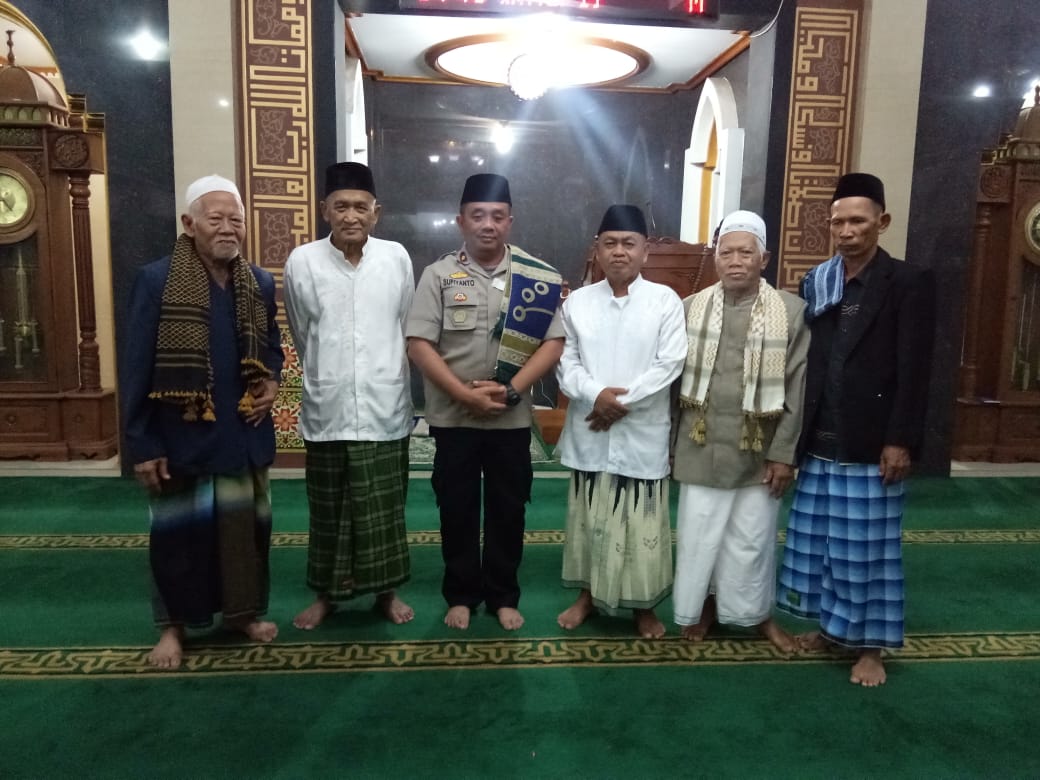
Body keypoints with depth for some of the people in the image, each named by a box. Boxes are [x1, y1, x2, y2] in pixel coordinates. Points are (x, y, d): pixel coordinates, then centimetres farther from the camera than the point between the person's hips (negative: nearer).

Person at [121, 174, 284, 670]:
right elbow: (136, 368, -9)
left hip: (244, 434, 4)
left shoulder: (261, 283, 3)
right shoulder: (156, 280, -10)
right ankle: (173, 625, 30)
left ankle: (244, 611, 35)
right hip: (180, 436, -3)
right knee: (178, 532, 11)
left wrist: (272, 379, -3)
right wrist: (141, 443, -10)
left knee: (247, 526, 14)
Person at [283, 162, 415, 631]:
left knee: (384, 509, 11)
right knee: (328, 511, 13)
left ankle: (386, 591, 29)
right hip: (327, 411, 0)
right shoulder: (302, 261, -5)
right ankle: (326, 593, 31)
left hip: (385, 409, 0)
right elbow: (302, 337, 8)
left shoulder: (396, 257, -2)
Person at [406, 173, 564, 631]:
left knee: (508, 509, 11)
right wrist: (464, 394, -16)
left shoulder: (538, 278, 0)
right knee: (457, 509, 11)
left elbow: (553, 343, -4)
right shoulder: (439, 275, -2)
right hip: (453, 416, 0)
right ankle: (461, 595, 29)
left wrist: (510, 390, -16)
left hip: (512, 418, 1)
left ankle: (503, 596, 29)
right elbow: (419, 344, -8)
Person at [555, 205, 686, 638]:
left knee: (641, 523, 7)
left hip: (643, 433, -2)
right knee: (590, 518, 14)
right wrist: (596, 394, -17)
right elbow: (565, 362, 0)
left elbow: (669, 364, -9)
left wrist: (623, 401, -15)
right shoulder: (578, 301, 4)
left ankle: (644, 606, 26)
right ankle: (588, 594, 33)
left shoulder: (665, 300, -2)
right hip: (590, 431, 2)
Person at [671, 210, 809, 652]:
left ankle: (757, 613, 33)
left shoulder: (792, 311, -5)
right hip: (701, 448, 1)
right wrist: (668, 444, 4)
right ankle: (703, 606, 32)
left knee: (752, 539, 11)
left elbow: (797, 389, -5)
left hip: (759, 450, -1)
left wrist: (783, 453, -8)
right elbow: (674, 380, 4)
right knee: (698, 534, 10)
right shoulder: (691, 308, 1)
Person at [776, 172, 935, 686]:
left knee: (867, 545, 6)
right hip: (820, 441, 5)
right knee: (819, 539, 13)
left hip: (871, 444, -4)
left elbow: (914, 371, -9)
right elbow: (803, 361, 7)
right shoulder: (815, 283, 8)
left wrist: (900, 441, -14)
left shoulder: (909, 283, -5)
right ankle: (831, 624, 31)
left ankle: (870, 645, 21)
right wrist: (796, 434, 5)